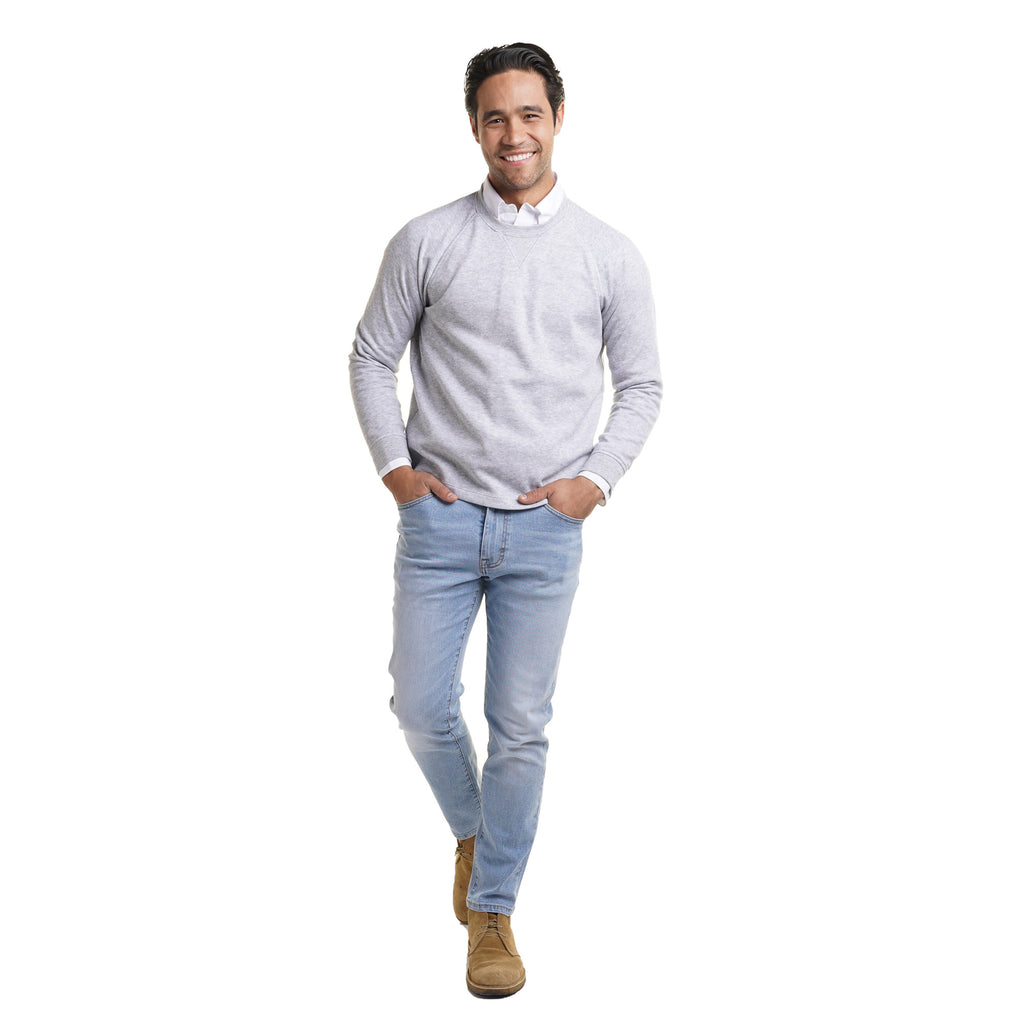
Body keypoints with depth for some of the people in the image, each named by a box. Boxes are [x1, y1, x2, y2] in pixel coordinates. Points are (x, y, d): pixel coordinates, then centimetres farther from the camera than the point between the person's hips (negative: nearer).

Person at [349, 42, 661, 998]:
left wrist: (595, 478, -4)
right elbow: (372, 358, 7)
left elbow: (640, 385, 8)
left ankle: (492, 910, 22)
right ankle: (472, 831, 36)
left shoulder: (609, 255, 2)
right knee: (421, 708, 5)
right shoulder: (427, 240, 0)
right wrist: (395, 468, -2)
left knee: (520, 726, 4)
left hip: (545, 529, 0)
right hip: (439, 517, 1)